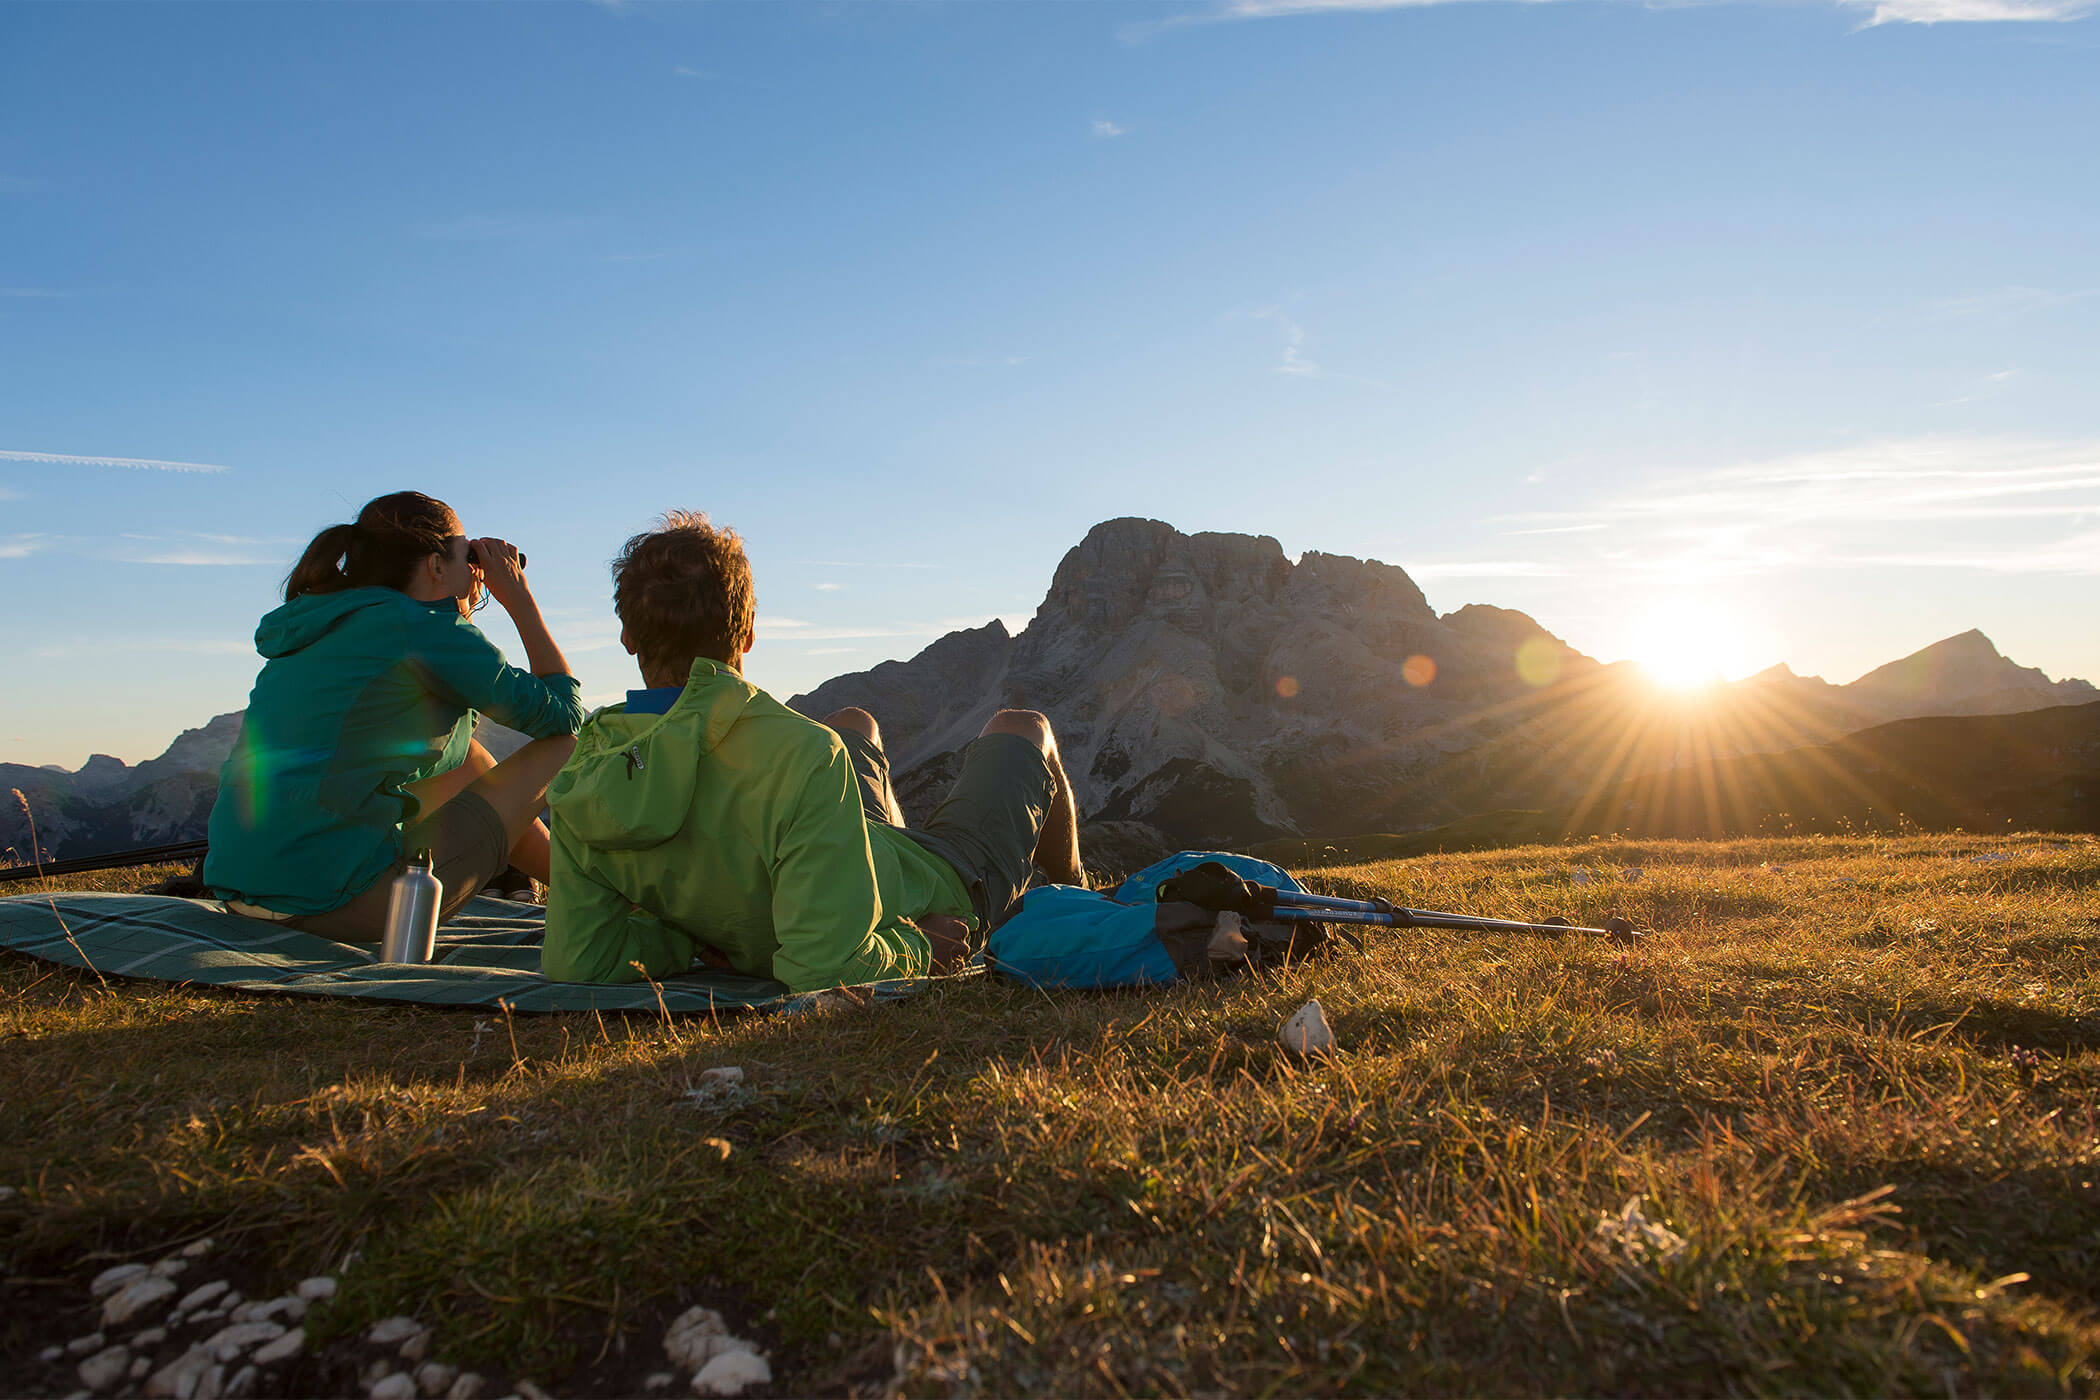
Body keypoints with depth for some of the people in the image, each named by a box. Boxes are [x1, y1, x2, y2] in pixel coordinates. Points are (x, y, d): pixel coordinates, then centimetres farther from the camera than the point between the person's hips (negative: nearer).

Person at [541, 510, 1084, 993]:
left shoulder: (586, 775, -23)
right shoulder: (799, 753, -43)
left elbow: (576, 965, -16)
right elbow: (828, 969, -42)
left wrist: (692, 933, -7)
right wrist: (916, 947, -24)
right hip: (952, 891, -5)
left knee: (854, 723, 31)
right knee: (1021, 727, 22)